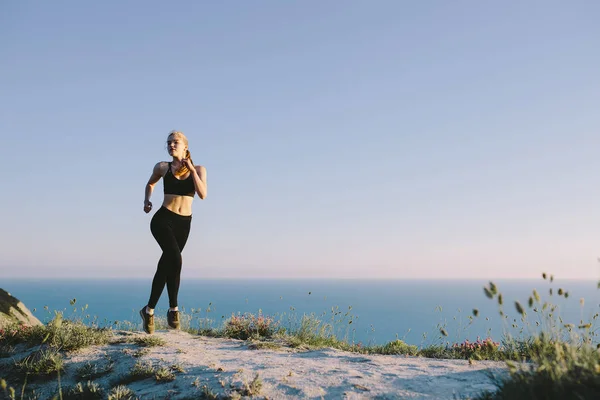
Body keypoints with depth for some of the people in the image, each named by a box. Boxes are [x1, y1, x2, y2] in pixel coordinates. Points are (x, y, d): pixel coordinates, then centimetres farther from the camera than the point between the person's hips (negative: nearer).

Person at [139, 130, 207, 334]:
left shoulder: (198, 169, 5)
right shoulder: (163, 167, 4)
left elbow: (203, 194, -10)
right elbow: (150, 184, 23)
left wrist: (191, 169, -13)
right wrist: (147, 200, 6)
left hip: (183, 223, 2)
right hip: (163, 219, -2)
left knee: (166, 263, 9)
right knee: (175, 258, -25)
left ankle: (150, 309, 23)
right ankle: (173, 308, -13)